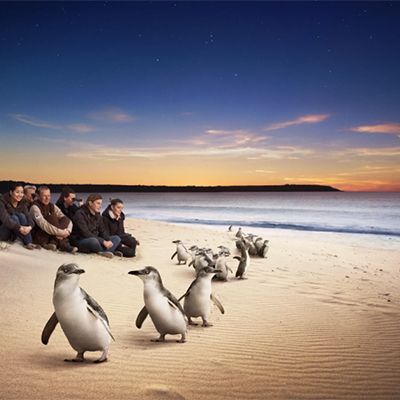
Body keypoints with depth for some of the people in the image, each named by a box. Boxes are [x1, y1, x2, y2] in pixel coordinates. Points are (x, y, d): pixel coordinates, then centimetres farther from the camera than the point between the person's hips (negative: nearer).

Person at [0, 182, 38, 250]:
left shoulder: (22, 204, 1)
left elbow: (28, 218, -12)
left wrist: (29, 227, -35)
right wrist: (20, 228, -42)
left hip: (13, 234, 5)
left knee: (21, 216, -21)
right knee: (14, 218, -29)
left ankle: (29, 242, -28)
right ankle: (27, 243, -33)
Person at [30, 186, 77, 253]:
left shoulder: (52, 206, 7)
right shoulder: (35, 207, -11)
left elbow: (68, 221, -1)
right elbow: (43, 225, -25)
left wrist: (68, 231, -22)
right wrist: (60, 232, -29)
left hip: (53, 236, 6)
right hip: (40, 237, -6)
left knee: (66, 220, -11)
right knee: (53, 218, -23)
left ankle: (53, 243, -22)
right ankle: (63, 244, -24)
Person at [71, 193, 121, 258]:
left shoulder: (98, 215, 11)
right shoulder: (80, 214, -14)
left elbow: (103, 231, 7)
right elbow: (85, 233, -23)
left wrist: (108, 240, -16)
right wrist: (103, 242, -27)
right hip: (80, 242, -8)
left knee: (116, 238, -6)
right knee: (93, 240, -40)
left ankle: (105, 252, -32)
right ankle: (109, 251, -13)